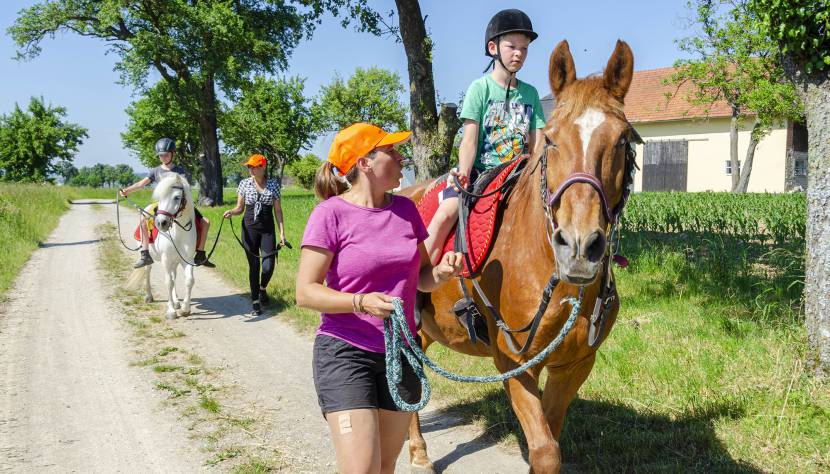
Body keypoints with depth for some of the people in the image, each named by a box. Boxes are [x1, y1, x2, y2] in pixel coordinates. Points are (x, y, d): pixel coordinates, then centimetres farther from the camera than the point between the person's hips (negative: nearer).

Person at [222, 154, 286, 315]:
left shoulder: (273, 184, 1)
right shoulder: (244, 184, 2)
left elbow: (278, 210, 4)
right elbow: (240, 207, 8)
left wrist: (282, 232, -1)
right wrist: (231, 212, -15)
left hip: (267, 230, 0)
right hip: (249, 229, 0)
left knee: (268, 266, -8)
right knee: (254, 266, 2)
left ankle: (262, 288, 25)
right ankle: (255, 302, 15)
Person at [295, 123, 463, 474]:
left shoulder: (406, 209, 4)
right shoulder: (330, 213, -11)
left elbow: (420, 279, 13)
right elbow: (305, 292, -13)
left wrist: (441, 273, -9)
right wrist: (361, 302, -28)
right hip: (345, 352, -5)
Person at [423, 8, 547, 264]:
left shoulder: (530, 93, 9)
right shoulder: (480, 87, -2)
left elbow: (537, 144, 7)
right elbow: (469, 140, -9)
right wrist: (463, 176, -22)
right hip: (479, 170, -4)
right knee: (448, 210, -27)